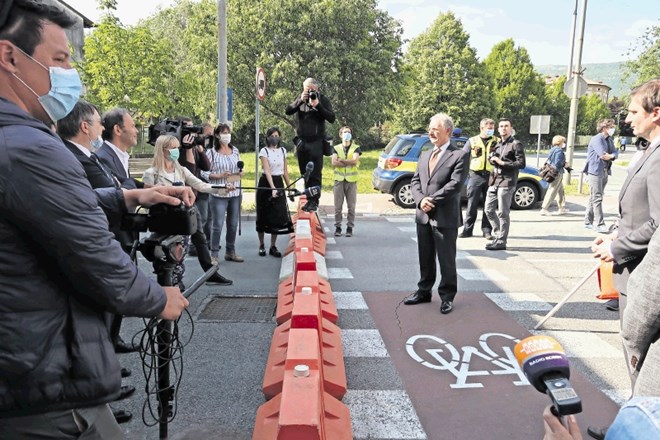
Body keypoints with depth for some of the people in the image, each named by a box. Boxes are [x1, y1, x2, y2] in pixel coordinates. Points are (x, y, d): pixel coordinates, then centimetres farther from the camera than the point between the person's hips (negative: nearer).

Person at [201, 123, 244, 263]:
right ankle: (214, 254, 8)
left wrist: (241, 173, -1)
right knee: (217, 225, -4)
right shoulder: (211, 152, -4)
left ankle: (230, 252, 25)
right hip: (219, 194, -5)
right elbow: (204, 173, -5)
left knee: (233, 224, 11)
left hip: (235, 192, 5)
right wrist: (220, 176, -17)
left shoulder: (235, 150, 11)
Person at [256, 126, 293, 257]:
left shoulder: (283, 150, 7)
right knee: (263, 215, 3)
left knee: (278, 215, 1)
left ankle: (273, 246, 11)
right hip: (266, 184, -4)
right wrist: (272, 188, -31)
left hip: (279, 183, 4)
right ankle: (261, 245, 16)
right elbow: (267, 171, -19)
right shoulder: (264, 151, -7)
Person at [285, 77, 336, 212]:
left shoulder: (323, 100, -2)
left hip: (316, 141, -4)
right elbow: (288, 111, -4)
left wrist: (318, 105, -19)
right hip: (301, 141, 4)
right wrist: (300, 101, -17)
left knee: (315, 174, -6)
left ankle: (314, 201, -1)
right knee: (305, 173, 8)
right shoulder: (300, 99, 7)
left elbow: (331, 118, -11)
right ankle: (309, 199, 17)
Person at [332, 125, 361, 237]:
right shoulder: (336, 148, 10)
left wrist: (341, 160, -7)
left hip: (351, 180, -1)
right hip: (339, 180, 1)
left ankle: (350, 228, 7)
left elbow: (354, 161, -12)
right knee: (338, 206, 0)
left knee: (351, 206, -1)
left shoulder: (356, 148, 6)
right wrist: (349, 163, -10)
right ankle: (338, 227, 9)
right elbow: (334, 163, -6)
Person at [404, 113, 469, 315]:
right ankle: (424, 291, 29)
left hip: (445, 217, -6)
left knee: (446, 260, 4)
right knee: (425, 258, 16)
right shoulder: (425, 155, 16)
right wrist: (421, 200, -9)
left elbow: (455, 184, -17)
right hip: (423, 216, 6)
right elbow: (415, 181, 10)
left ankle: (447, 296, 17)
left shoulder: (460, 155, -6)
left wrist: (432, 200, -16)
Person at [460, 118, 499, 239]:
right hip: (476, 176, 0)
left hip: (491, 176, 0)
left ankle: (487, 230, 11)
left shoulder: (497, 141, 10)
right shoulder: (472, 141, 11)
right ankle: (467, 229, 10)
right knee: (472, 204, 2)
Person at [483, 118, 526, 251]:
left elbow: (521, 164, -11)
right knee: (488, 209, 9)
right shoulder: (498, 144, 19)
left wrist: (502, 163, -15)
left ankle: (501, 242, 3)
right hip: (494, 181, 8)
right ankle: (497, 235, 22)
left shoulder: (516, 144, -4)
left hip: (506, 182, -8)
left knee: (502, 213, -4)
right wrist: (492, 159, 5)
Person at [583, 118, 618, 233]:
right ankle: (599, 224, -10)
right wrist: (610, 156, -3)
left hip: (604, 172, 9)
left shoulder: (609, 140, 16)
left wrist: (611, 156, -14)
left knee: (593, 198, 12)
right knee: (597, 198, -9)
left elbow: (615, 152, 8)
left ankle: (588, 222, 19)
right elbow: (603, 155, -21)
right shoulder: (597, 139, -11)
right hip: (595, 171, -9)